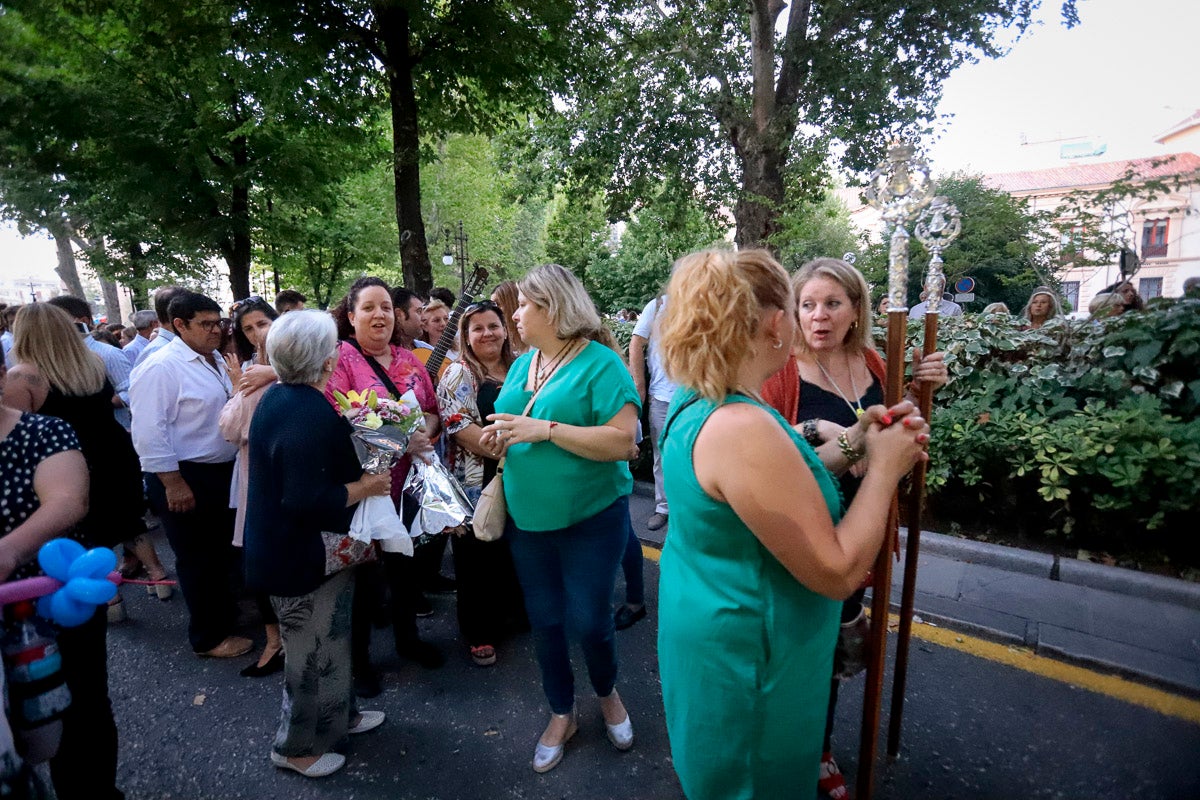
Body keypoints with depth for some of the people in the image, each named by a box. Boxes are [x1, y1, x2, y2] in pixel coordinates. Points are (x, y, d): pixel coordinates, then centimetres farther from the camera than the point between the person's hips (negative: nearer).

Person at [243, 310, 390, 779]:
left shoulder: (278, 397, 3)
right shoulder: (309, 413, -28)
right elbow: (306, 500, -32)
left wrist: (355, 472, 8)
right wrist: (364, 488, -20)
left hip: (286, 545, 10)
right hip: (305, 555, -10)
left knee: (325, 640, 25)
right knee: (314, 652, 10)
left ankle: (337, 715, 43)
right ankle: (297, 747, 30)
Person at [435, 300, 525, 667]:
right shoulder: (459, 374, -7)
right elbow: (460, 427, -18)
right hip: (478, 483, -5)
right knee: (480, 555, 5)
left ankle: (518, 607, 39)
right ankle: (480, 633, 22)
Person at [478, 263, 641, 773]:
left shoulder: (600, 363, -14)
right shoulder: (522, 364, 8)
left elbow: (622, 441, -23)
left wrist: (545, 429, -26)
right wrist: (499, 438, -5)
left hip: (592, 518, -6)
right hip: (528, 519, 6)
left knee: (588, 621, 3)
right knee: (544, 622, 15)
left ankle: (607, 693, 37)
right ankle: (561, 714, 38)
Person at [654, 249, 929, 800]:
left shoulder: (697, 407, -2)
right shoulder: (743, 428, -33)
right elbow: (838, 574, -26)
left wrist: (854, 442, 1)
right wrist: (884, 466, -16)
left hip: (717, 629, 9)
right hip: (743, 654, -9)